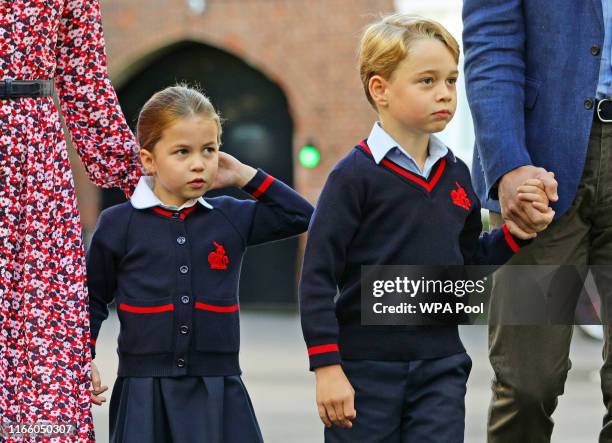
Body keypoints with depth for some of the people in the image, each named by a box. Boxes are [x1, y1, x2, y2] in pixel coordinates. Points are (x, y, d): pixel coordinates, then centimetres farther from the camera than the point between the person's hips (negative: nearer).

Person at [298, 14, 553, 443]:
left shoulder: (456, 175, 8)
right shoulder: (356, 175, -10)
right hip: (365, 370, -4)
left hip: (441, 370, 5)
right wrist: (327, 367, -15)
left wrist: (516, 234, 3)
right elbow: (317, 278, -11)